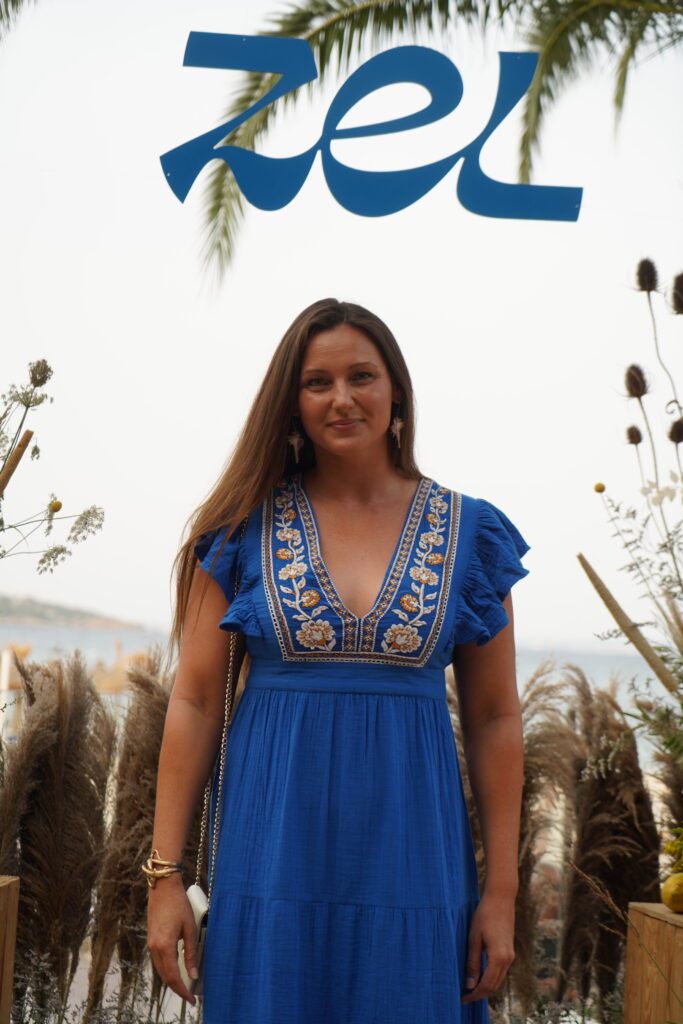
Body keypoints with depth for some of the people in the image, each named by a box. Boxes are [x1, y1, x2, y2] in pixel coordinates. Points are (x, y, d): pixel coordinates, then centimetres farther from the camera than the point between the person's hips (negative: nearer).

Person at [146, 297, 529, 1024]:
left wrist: (501, 890, 0)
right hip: (275, 850, 0)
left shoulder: (468, 533, 2)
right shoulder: (245, 528, 1)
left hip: (409, 854, 1)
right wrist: (164, 876, -3)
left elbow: (494, 720, 4)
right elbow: (194, 703, 1)